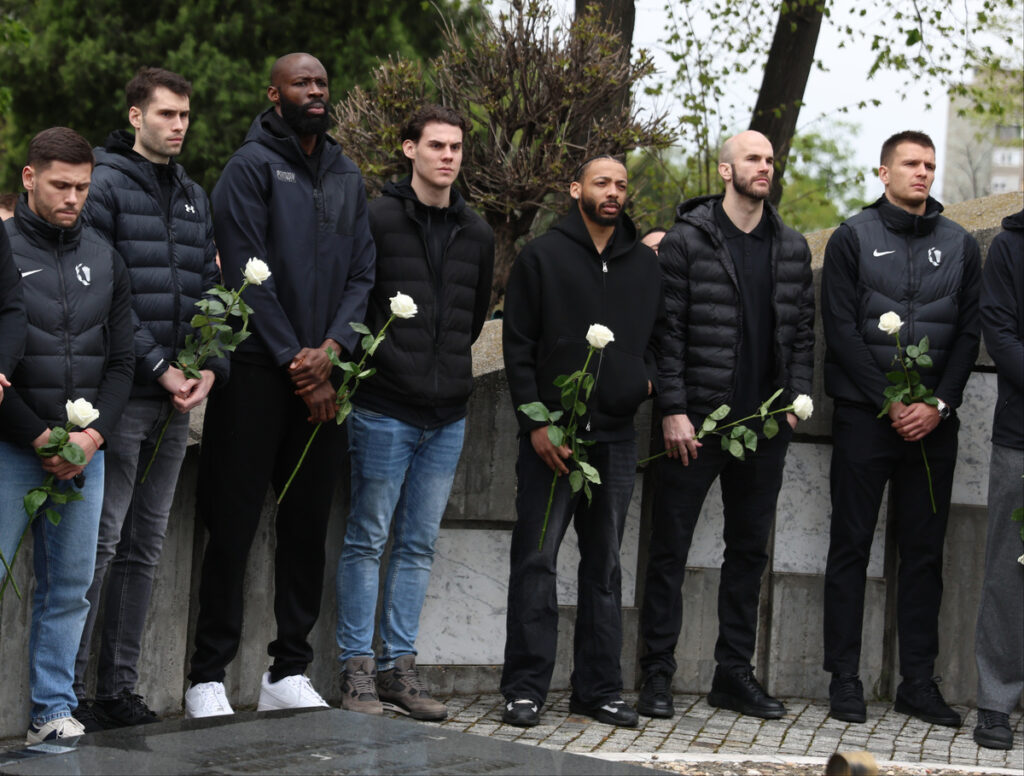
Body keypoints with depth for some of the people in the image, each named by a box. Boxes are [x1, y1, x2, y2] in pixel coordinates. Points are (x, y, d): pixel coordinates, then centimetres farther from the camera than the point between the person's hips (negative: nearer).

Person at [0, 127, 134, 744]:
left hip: (86, 453, 4)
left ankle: (55, 710, 13)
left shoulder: (105, 260, 12)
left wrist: (94, 434, -4)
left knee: (70, 587, 6)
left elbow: (121, 362, 11)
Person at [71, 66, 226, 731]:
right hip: (122, 394, -7)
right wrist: (157, 367, -15)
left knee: (146, 548, 10)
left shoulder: (195, 198, 16)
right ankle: (70, 692, -1)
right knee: (100, 541, -7)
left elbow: (211, 287, 16)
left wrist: (212, 365, 0)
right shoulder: (106, 185, -6)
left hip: (177, 400, 7)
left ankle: (119, 688, 16)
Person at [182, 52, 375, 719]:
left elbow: (363, 274, 9)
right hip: (257, 371, -6)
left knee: (308, 526, 8)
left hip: (322, 377, 6)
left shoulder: (348, 177, 15)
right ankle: (209, 678, 2)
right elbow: (249, 276, -9)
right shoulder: (251, 167, -3)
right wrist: (298, 366, -12)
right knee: (234, 525, -4)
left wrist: (332, 349, -8)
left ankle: (289, 673, 15)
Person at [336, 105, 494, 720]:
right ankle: (357, 668, 6)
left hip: (447, 415, 5)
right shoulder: (378, 220, -5)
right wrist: (373, 361, -1)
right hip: (385, 410, -5)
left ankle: (399, 664, 15)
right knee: (368, 540, 0)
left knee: (419, 545, 8)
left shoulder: (477, 234, 11)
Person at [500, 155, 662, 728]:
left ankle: (599, 688, 13)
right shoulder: (542, 257, 2)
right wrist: (535, 422, -9)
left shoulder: (646, 264, 13)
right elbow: (518, 345, -1)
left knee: (605, 565, 7)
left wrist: (649, 376, 2)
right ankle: (526, 688, -1)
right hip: (551, 435, -4)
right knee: (537, 559, -5)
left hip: (616, 436, 4)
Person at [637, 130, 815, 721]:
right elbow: (666, 333, -7)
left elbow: (803, 331, 13)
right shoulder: (687, 241, -4)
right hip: (696, 421, -5)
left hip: (765, 427, 5)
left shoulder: (793, 248, 11)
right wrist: (674, 410, -12)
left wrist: (795, 400, 2)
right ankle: (658, 675, 7)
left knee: (750, 550, 10)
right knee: (671, 550, 0)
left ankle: (736, 674, 18)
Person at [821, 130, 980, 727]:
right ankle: (845, 679, 4)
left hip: (933, 422, 3)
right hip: (864, 416, -3)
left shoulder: (960, 245, 11)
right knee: (852, 547, 0)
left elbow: (969, 333, 7)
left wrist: (939, 403, -7)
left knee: (925, 552, 5)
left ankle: (919, 680, 10)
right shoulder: (854, 238, 2)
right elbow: (841, 328, -4)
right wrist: (890, 403, -11)